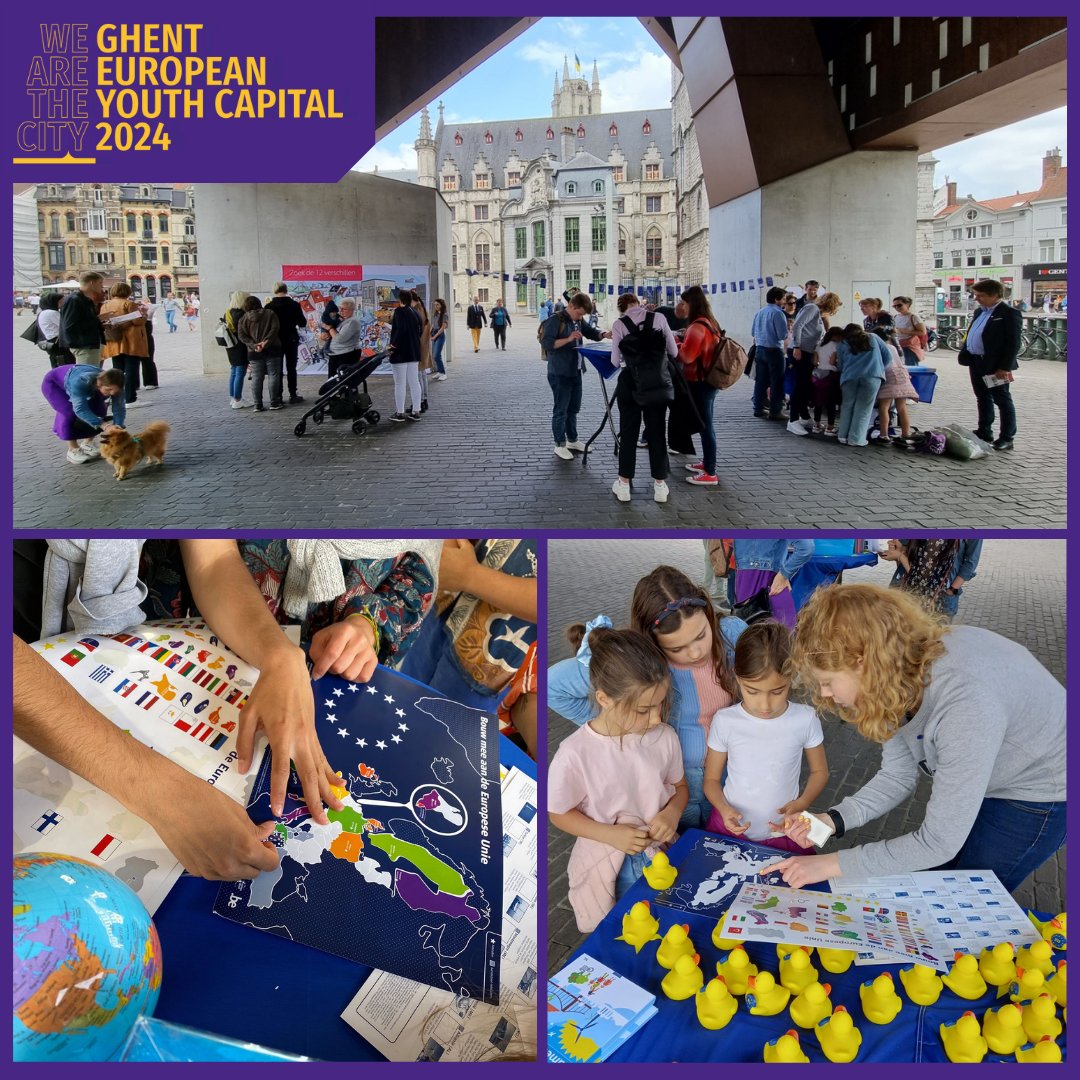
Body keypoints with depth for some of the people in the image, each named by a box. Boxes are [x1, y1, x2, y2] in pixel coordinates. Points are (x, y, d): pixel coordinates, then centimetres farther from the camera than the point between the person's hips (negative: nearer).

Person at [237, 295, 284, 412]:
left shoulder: (244, 318, 6)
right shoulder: (270, 313, 1)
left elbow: (241, 335, -2)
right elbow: (274, 329, -11)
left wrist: (253, 345, -8)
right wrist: (266, 342, -14)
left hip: (254, 353, 2)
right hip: (272, 349, -2)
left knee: (256, 378, 4)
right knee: (274, 376, 5)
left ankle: (258, 405, 2)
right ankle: (274, 402, 3)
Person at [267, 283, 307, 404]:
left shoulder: (269, 306, -7)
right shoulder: (294, 305, -8)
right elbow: (302, 323, -2)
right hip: (291, 341, 0)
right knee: (291, 368, 5)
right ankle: (293, 395, 3)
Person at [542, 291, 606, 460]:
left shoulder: (578, 321, 10)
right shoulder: (555, 320, -14)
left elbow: (592, 332, 15)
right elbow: (546, 343, -21)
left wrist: (604, 334, -6)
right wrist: (568, 339, -30)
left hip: (575, 371, 8)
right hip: (560, 373, -8)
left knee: (574, 408, 18)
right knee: (561, 410, -1)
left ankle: (572, 440, 31)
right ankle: (560, 445, 8)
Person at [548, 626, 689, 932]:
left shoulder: (664, 736, -11)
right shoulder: (575, 754, -23)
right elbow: (558, 814, -8)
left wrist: (673, 812, -14)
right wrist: (610, 834, -19)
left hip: (662, 850, 3)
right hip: (608, 866, -3)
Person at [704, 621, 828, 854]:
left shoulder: (805, 719, -8)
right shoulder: (725, 721, -9)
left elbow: (819, 771, 7)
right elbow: (712, 779, 2)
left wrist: (802, 804, -11)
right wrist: (724, 809, -17)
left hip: (783, 834, 1)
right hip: (730, 829, 0)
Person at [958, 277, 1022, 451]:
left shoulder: (1009, 314, -12)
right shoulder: (979, 311, 13)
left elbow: (1013, 344, -15)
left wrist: (1005, 367, -19)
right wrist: (964, 355, 11)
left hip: (995, 366, -8)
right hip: (976, 363, 8)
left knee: (1003, 401, 0)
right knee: (982, 399, 16)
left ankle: (1007, 438, 6)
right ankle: (984, 432, 27)